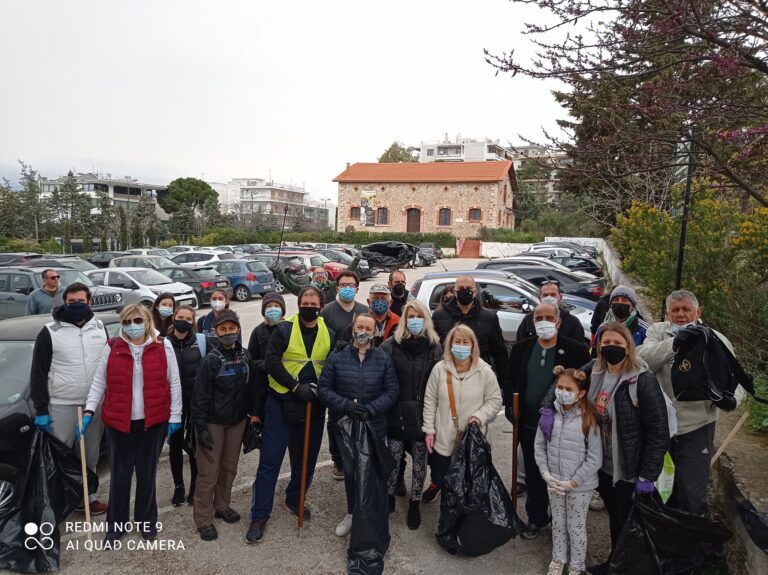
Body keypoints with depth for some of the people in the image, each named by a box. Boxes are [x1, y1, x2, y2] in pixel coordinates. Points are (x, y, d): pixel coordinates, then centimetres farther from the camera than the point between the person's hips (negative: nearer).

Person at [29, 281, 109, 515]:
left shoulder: (99, 328, 5)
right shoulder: (50, 332, -5)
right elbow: (38, 373, -4)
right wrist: (41, 410, -8)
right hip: (61, 406, -3)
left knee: (90, 456, 14)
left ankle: (87, 496, 29)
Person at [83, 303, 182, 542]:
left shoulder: (163, 347, -3)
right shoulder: (112, 348, -1)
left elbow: (174, 383, 1)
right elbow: (99, 383, 5)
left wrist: (175, 416, 0)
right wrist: (89, 411, -4)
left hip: (153, 422, 0)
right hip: (118, 422, 0)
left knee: (147, 474, 14)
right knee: (119, 475, 10)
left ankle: (146, 521, 31)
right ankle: (115, 524, 28)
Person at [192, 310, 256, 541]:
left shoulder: (245, 357, -1)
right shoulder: (210, 360, -15)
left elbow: (251, 389, 7)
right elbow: (200, 396, -13)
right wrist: (201, 428, -15)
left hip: (237, 421, 5)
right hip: (213, 423, -5)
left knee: (229, 467, 15)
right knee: (208, 472, 2)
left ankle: (222, 506, 33)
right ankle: (204, 519, 14)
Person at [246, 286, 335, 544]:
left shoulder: (329, 335, 3)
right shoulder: (284, 329, -7)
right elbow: (271, 363, -13)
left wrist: (318, 389, -11)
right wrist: (296, 386, -20)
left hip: (313, 406, 4)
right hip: (281, 402, -3)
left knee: (306, 458, 15)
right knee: (270, 460, 1)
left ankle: (294, 500, 38)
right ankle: (259, 515, 12)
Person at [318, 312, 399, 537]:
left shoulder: (383, 359, -3)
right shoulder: (337, 358, -3)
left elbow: (391, 392, -3)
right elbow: (324, 389, -2)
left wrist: (370, 409, -16)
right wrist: (345, 405, -16)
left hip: (375, 427, -1)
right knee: (350, 471, 15)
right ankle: (352, 513, 35)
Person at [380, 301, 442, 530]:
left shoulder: (435, 347, 0)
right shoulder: (391, 345, -4)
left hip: (424, 414, 1)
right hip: (397, 412, -1)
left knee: (420, 460, 11)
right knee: (393, 457, 8)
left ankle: (415, 503, 28)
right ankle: (389, 497, 30)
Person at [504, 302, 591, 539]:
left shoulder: (576, 350, -8)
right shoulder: (521, 348, 2)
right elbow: (509, 380, 9)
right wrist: (509, 405, -3)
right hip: (529, 424, 3)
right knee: (533, 474, 15)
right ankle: (537, 518, 33)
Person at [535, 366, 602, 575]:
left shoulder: (588, 419, -17)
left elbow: (595, 459, -15)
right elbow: (540, 446, 1)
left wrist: (573, 482, -15)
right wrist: (546, 474, -9)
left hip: (580, 486, -3)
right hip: (554, 483, 4)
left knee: (576, 527, 13)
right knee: (558, 523, 21)